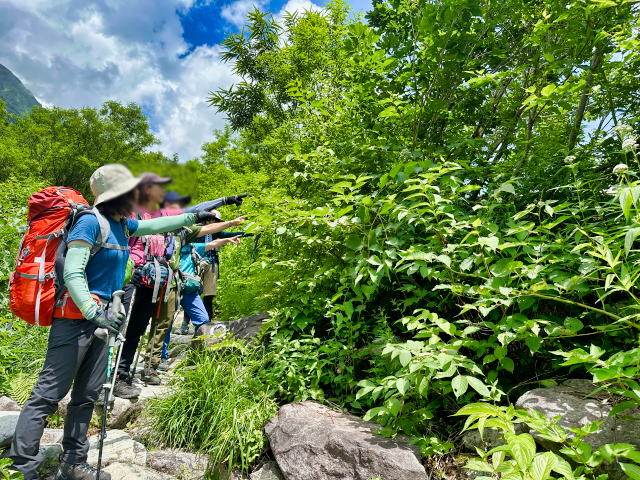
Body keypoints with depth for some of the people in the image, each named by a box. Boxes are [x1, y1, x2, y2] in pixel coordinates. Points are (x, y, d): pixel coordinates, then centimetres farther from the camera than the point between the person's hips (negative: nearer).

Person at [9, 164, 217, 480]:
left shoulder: (123, 225, 10)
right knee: (49, 394, -4)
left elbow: (156, 225, 26)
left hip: (102, 317, 8)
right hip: (77, 317, -8)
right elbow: (72, 274, -18)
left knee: (87, 395, 13)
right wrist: (94, 313, -26)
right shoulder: (90, 221, -13)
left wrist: (195, 217, 27)